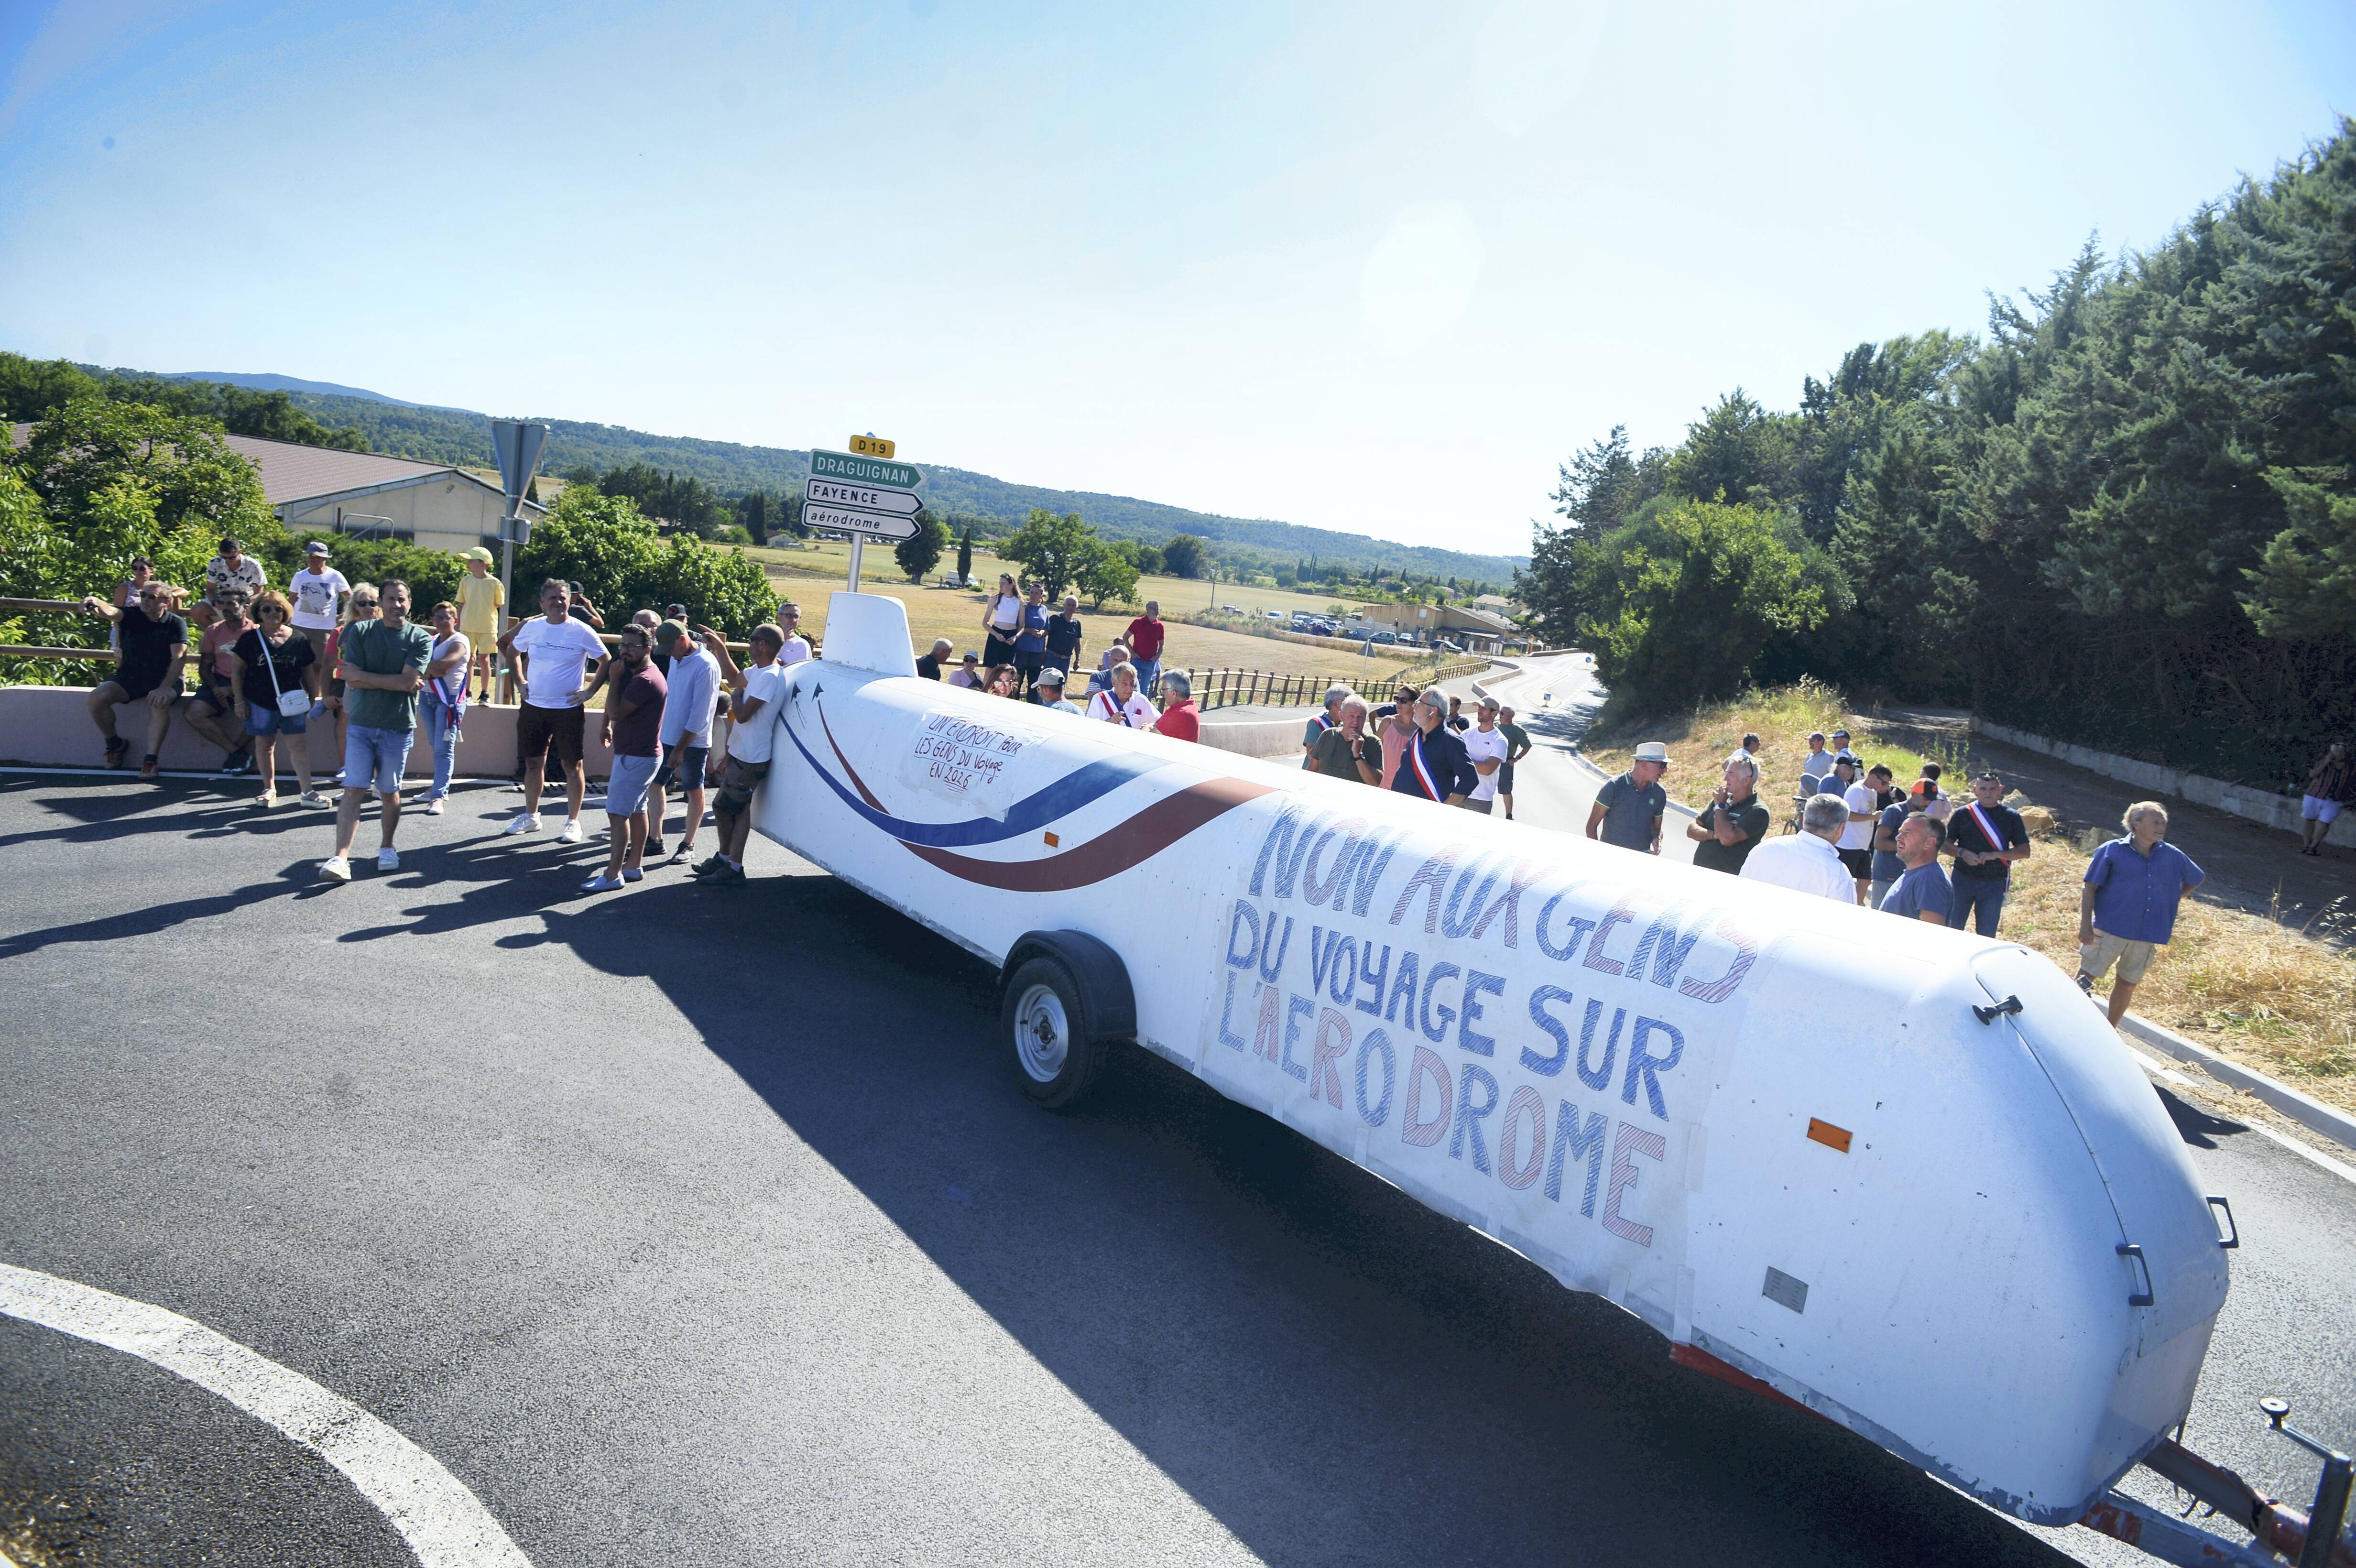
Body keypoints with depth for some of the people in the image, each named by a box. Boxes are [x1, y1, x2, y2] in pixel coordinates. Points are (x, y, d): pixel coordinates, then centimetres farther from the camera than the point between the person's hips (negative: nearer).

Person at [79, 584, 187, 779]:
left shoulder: (176, 624, -5)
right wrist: (97, 604, -50)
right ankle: (115, 744, 6)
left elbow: (179, 657, -16)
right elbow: (111, 612, -23)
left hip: (163, 680, -4)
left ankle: (150, 761, -31)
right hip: (129, 677, 4)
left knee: (159, 703, -35)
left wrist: (164, 688, -29)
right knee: (96, 698, -19)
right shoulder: (131, 616, 1)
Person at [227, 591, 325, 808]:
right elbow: (236, 670, 3)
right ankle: (269, 790, 21)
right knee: (265, 745, 9)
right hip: (260, 702, 0)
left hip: (292, 701, 0)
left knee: (299, 745, -3)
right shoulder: (250, 639, 0)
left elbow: (308, 672, 10)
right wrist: (240, 701, -1)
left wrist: (313, 699, 10)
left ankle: (307, 792, 0)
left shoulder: (298, 639, 2)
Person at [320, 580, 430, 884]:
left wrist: (364, 677, -9)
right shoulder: (360, 632, 3)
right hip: (360, 724, 0)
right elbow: (352, 679, -6)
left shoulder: (421, 639, 0)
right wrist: (394, 682, -11)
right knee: (353, 790, -7)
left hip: (398, 728, 0)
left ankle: (386, 847, 29)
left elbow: (408, 681, -13)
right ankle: (340, 859, -12)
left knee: (389, 792, 10)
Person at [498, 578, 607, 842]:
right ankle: (531, 816, 25)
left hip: (568, 709, -4)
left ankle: (573, 822, 7)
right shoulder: (532, 627, 4)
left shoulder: (582, 632, -8)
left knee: (572, 765, 0)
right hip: (533, 707, 4)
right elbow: (511, 651, 21)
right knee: (534, 762, 12)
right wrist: (521, 681, 12)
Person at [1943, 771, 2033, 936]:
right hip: (1963, 879, 0)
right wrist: (1962, 853, -15)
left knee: (1987, 935, 5)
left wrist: (1996, 855, -15)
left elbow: (2025, 851, 0)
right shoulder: (1963, 813, 3)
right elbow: (1945, 844, 5)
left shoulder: (2011, 817, 3)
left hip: (1994, 884, 0)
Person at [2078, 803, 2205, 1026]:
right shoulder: (2112, 851, -4)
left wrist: (2172, 900, 14)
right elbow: (2090, 888, -6)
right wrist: (2086, 924, -14)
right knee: (2087, 975, -6)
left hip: (2147, 935, 4)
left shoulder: (2173, 856, 8)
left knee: (2128, 984, 12)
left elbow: (2198, 879, 27)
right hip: (2110, 929, -4)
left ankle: (2109, 1032, 26)